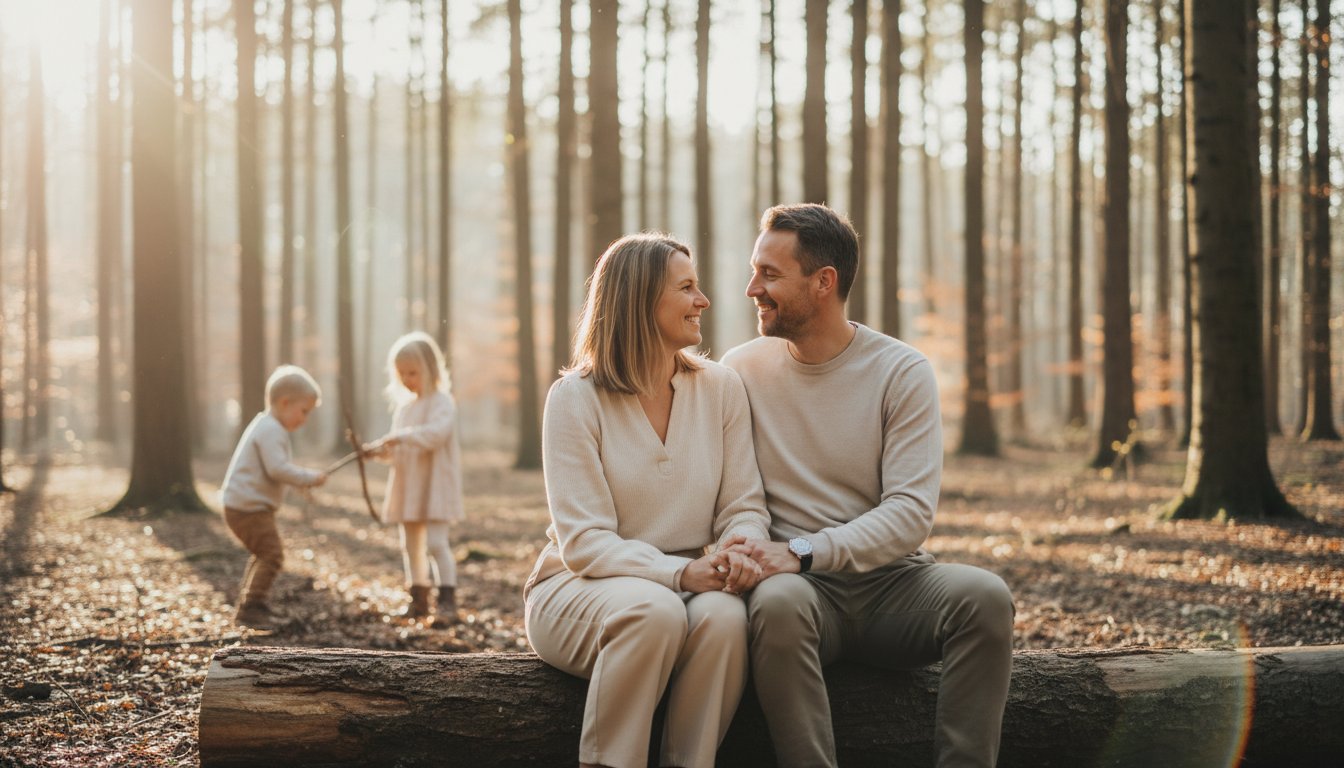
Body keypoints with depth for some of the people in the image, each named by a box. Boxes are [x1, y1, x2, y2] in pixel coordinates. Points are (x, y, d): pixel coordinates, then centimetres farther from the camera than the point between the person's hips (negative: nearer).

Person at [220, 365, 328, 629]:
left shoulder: (266, 427, 18)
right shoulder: (271, 431, -17)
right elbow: (277, 468, -27)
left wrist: (303, 478, 17)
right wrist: (309, 477, -18)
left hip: (243, 505, 11)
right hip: (249, 508, -11)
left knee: (264, 555, 22)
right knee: (272, 554, -11)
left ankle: (251, 605, 29)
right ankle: (251, 607, -9)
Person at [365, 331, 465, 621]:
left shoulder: (441, 402, -9)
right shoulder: (404, 405, 14)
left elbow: (436, 433, -27)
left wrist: (403, 436, -34)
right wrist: (381, 449, -2)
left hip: (434, 484, -8)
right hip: (408, 487, 8)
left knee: (436, 542, -14)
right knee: (411, 544, 11)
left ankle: (448, 597, -11)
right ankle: (419, 599, 18)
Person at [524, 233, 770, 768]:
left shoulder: (720, 389, 4)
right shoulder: (575, 398, -7)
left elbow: (744, 507, 3)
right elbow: (584, 542, -13)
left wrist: (739, 553, -21)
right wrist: (679, 572, -27)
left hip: (688, 586, 3)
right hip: (579, 590, -3)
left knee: (725, 614, -32)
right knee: (654, 609, -36)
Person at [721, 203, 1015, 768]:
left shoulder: (903, 372, -1)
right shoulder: (740, 371, 4)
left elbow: (911, 513, -10)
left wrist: (803, 553, -23)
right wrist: (745, 552, -21)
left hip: (889, 580, 1)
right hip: (803, 588, -1)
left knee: (983, 595, -29)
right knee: (777, 604, -36)